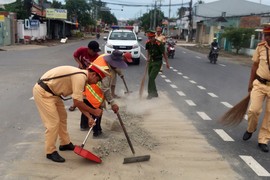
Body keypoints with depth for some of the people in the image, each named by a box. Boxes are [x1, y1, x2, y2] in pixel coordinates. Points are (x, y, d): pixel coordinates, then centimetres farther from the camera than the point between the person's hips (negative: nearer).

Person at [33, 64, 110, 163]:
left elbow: (79, 101, 12)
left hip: (52, 92, 11)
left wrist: (89, 117, 6)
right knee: (53, 122, -8)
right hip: (42, 92, -11)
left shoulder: (81, 76, 8)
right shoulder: (80, 77, -22)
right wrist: (94, 111, -11)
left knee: (62, 117, 18)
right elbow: (77, 102, -23)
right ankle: (50, 152, 7)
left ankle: (65, 144, 33)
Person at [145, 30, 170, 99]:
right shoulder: (148, 43, -3)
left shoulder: (159, 44, -21)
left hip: (157, 62, -7)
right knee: (150, 78, 11)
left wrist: (167, 63, -7)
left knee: (151, 77, -14)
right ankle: (155, 93, 24)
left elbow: (164, 53, -11)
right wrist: (148, 58, 4)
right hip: (151, 62, 7)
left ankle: (150, 93, -4)